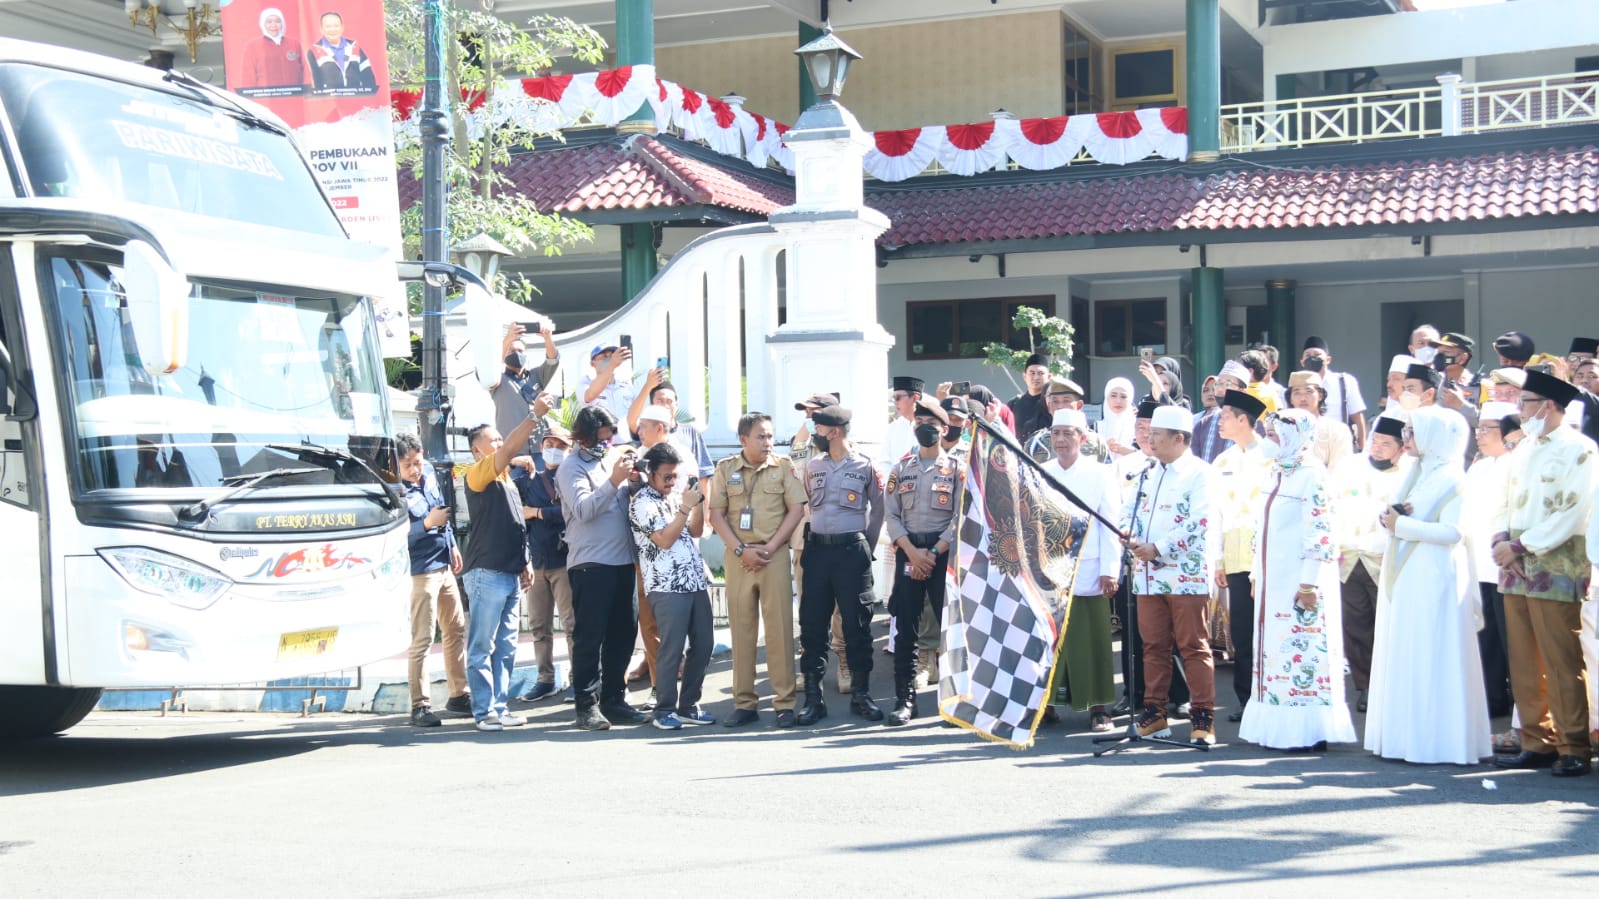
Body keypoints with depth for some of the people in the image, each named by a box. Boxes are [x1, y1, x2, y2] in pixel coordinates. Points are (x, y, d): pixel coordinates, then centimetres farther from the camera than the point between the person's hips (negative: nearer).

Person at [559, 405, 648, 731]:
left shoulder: (614, 457, 14)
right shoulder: (571, 468, -4)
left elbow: (631, 496, 19)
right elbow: (583, 509, -17)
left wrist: (634, 479, -2)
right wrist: (613, 480, -23)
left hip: (622, 560, 7)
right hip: (590, 563, -7)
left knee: (623, 632, 10)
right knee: (590, 636, -4)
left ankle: (614, 699, 19)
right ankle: (588, 705, 0)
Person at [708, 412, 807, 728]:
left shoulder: (784, 466, 3)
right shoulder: (725, 469, 6)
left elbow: (796, 509, 0)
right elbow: (717, 515, 4)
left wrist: (769, 548, -8)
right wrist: (741, 549, -8)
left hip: (775, 554, -1)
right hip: (737, 556, 1)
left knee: (780, 627, -2)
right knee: (741, 627, 4)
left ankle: (785, 702, 1)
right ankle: (744, 703, 9)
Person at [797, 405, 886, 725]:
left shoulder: (864, 466, 1)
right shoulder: (812, 467, 11)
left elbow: (877, 509, 8)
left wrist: (866, 546, 7)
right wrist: (804, 546, 11)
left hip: (852, 550, -3)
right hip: (817, 550, 3)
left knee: (857, 623, 0)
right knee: (812, 624, 1)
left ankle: (861, 694, 11)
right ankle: (813, 698, 6)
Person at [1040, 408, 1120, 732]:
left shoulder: (1098, 474, 3)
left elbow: (1111, 524, -1)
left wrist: (1109, 569, -7)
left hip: (1087, 573, -2)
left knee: (1091, 641, -1)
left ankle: (1097, 707, 8)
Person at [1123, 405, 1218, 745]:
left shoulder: (1198, 474, -5)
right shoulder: (1149, 474, 17)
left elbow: (1198, 524, -14)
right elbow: (1129, 511, 18)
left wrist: (1158, 548, -16)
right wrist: (1132, 538, -3)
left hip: (1185, 575, -6)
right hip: (1149, 576, 7)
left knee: (1193, 647, -4)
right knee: (1153, 646, 9)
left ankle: (1204, 718, 0)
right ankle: (1154, 714, 15)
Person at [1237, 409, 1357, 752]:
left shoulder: (1311, 476, -12)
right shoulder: (1276, 474, 15)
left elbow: (1319, 531, -17)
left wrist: (1309, 582, -20)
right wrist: (1257, 574, 19)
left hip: (1299, 580, -9)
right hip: (1272, 579, 9)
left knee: (1302, 650, -8)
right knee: (1273, 650, 9)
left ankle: (1308, 731, -3)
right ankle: (1280, 728, 14)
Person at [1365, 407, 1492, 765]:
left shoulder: (1450, 479, -8)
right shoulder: (1415, 474, 17)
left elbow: (1452, 532, -19)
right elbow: (1398, 516, 19)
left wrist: (1401, 525, -14)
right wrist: (1392, 517, -4)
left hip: (1433, 579, -8)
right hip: (1404, 579, 8)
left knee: (1431, 658, -6)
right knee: (1403, 658, 7)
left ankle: (1438, 740, -2)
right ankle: (1407, 736, 11)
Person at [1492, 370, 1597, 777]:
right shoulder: (1523, 449, 18)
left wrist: (1521, 546, -13)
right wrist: (1501, 540, -1)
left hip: (1555, 570, -7)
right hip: (1516, 570, 7)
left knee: (1562, 664, -6)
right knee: (1524, 664, 6)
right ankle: (1538, 743, 13)